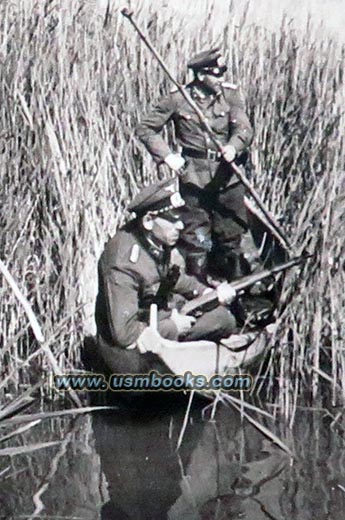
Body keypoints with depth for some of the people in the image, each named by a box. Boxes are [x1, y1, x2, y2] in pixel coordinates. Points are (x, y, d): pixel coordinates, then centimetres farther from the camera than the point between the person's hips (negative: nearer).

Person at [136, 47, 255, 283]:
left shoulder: (231, 94, -1)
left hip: (228, 177, 2)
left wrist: (234, 146, -32)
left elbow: (245, 129, -11)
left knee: (232, 237, 9)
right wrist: (166, 155, -10)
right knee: (196, 240, 4)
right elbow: (146, 128, 1)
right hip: (194, 178, -2)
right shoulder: (178, 98, -7)